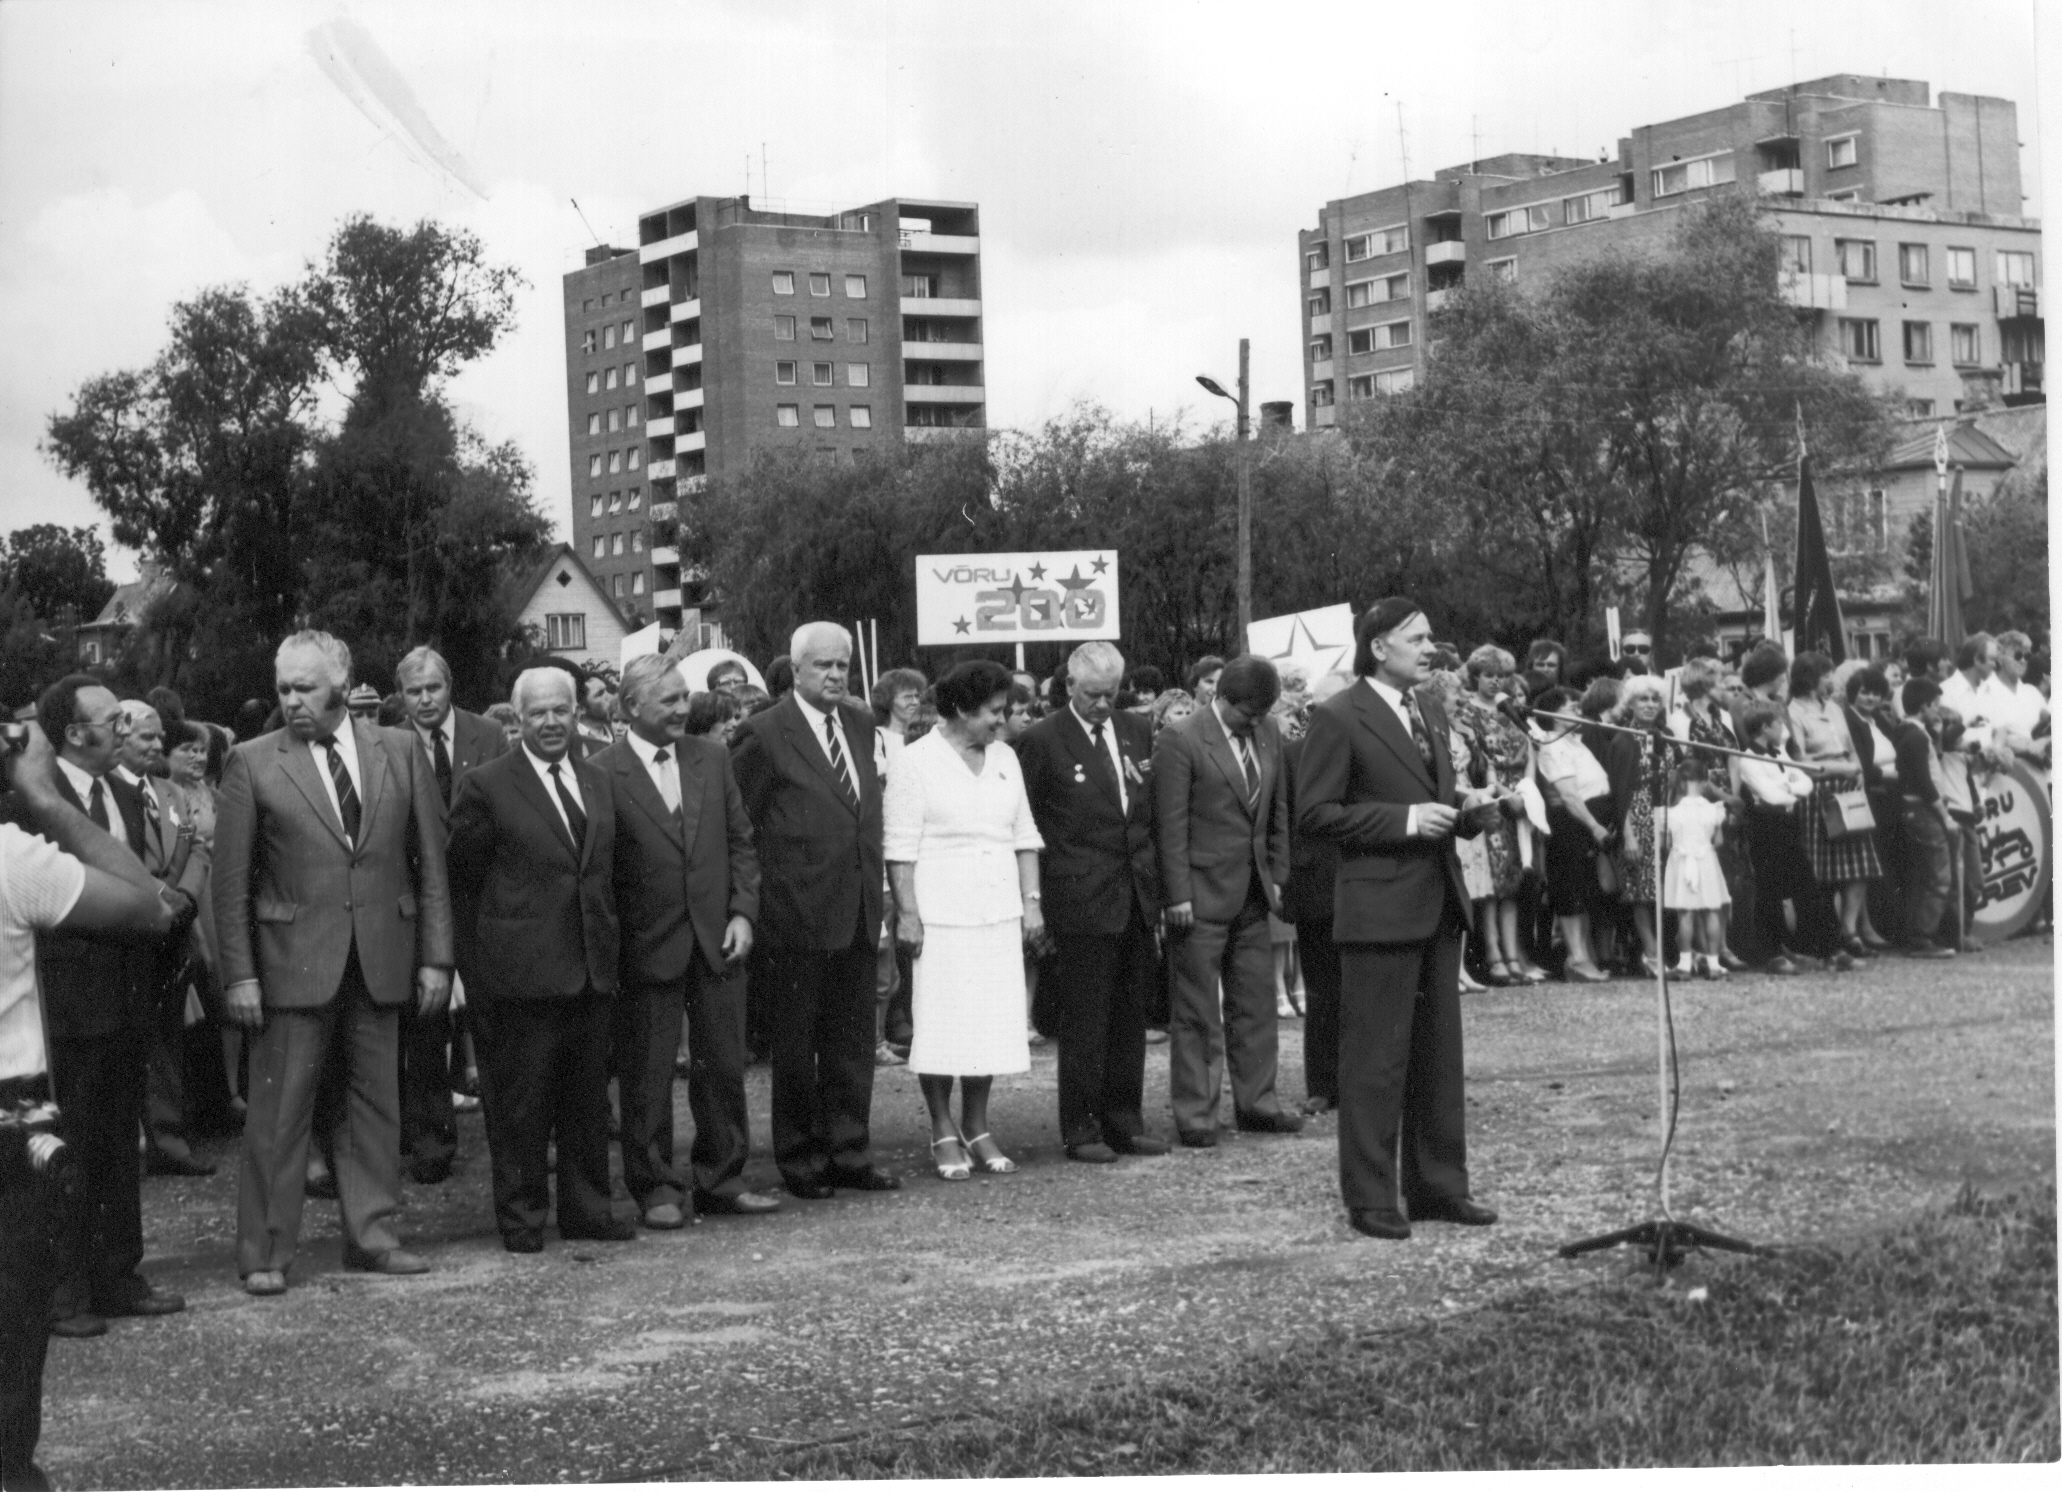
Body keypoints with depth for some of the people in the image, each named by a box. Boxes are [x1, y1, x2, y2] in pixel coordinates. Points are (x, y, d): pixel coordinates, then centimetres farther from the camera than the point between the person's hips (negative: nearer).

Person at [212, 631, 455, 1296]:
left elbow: (430, 860, 7)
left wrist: (435, 955, 2)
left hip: (381, 959, 3)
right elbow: (231, 880, -1)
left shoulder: (399, 752, 5)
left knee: (375, 1103, 9)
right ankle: (264, 1253, 8)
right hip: (293, 962, -2)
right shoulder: (252, 763, -2)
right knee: (277, 1113, 0)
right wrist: (239, 973, -7)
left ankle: (371, 1236, 20)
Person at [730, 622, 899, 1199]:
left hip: (857, 912, 6)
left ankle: (850, 1155, 21)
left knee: (852, 1042, 12)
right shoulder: (763, 734, -9)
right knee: (795, 1045, 5)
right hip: (798, 914, -6)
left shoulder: (861, 724, 11)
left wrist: (877, 892, 10)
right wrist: (749, 903, -7)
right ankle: (801, 1162, 16)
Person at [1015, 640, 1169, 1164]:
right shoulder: (1042, 740, -6)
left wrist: (1157, 883, 9)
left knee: (1129, 1018, 11)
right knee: (1083, 1022, -1)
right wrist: (1036, 901, -6)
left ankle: (1124, 1120, 19)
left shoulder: (1136, 731, 10)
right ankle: (1081, 1129, 7)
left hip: (1136, 898, 5)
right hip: (1080, 902, -5)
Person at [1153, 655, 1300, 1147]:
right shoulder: (1181, 742, -11)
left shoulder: (1268, 735, 9)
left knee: (1256, 1005, 11)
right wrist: (1178, 897, -14)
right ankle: (1194, 1115, 6)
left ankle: (1256, 1103, 21)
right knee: (1197, 1013, 0)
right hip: (1201, 898, -6)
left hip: (1252, 896, 6)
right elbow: (1171, 825, -12)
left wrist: (1277, 875, 10)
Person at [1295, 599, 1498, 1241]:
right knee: (1376, 1058, -2)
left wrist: (1465, 808, 3)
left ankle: (1438, 1186, 23)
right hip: (1379, 906, -8)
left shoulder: (1430, 711, 15)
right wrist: (1404, 820, -18)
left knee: (1439, 1053, 13)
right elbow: (1314, 814, -13)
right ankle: (1370, 1199, 7)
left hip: (1439, 900, 8)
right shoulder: (1339, 717, -10)